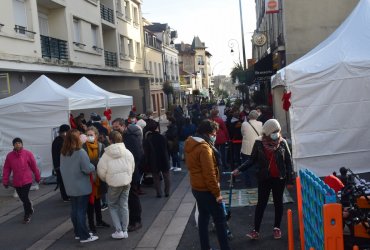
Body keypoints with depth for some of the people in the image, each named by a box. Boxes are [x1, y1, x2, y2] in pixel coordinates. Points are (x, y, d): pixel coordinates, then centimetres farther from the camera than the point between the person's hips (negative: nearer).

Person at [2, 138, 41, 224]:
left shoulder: (28, 154, -8)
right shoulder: (9, 156, -2)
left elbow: (34, 166, -1)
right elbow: (6, 169, 3)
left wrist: (37, 177, 6)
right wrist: (5, 181, 3)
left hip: (27, 180, -3)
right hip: (16, 182, 3)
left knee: (25, 198, -6)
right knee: (23, 198, 14)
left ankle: (27, 216, 11)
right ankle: (30, 209, 41)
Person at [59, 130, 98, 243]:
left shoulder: (63, 153, 5)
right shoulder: (80, 152, -19)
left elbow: (62, 169, 15)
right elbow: (88, 169, -21)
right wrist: (93, 167, -1)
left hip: (70, 187, 7)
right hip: (81, 187, -7)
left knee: (74, 210, 14)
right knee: (81, 211, -2)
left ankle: (78, 233, 24)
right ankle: (84, 236, 5)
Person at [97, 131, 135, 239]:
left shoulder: (106, 155, -12)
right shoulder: (128, 152, -3)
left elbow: (101, 171, -6)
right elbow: (132, 168, 5)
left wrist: (107, 180, 15)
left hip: (113, 184, -3)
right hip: (126, 182, 3)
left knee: (112, 205, 12)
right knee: (124, 205, 12)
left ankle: (119, 231, 6)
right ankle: (124, 231, 17)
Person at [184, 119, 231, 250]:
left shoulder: (190, 144, 6)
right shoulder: (204, 147, -23)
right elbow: (209, 174, -24)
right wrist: (217, 193, -17)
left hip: (196, 188, 9)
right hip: (206, 190, -9)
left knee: (203, 216, 17)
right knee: (220, 220, 0)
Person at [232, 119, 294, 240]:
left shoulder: (282, 142, -7)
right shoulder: (259, 143, -8)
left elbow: (288, 161, -2)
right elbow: (252, 159, -2)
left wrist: (290, 178, -3)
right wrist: (239, 169, -11)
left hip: (279, 179, 1)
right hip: (264, 178, -1)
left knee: (278, 203, 13)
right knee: (261, 203, 3)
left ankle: (277, 227, 27)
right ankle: (256, 230, 8)